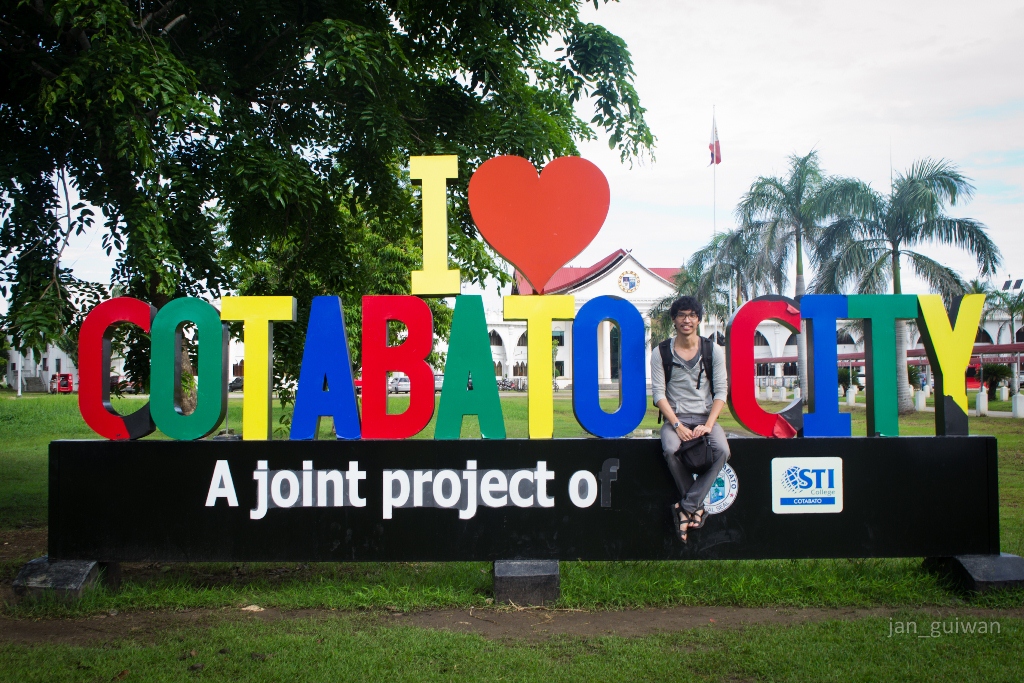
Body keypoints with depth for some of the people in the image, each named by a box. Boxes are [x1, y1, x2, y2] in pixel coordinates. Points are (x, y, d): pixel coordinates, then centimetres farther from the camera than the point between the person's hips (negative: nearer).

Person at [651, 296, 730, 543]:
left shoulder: (714, 351, 5)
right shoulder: (661, 353, 3)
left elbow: (721, 391, 0)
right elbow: (659, 393, -3)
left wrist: (708, 425, -14)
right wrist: (677, 425, -16)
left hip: (706, 416, 1)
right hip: (675, 417, -1)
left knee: (722, 451, -31)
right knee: (671, 450, -34)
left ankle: (686, 508, -20)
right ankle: (696, 507, -14)